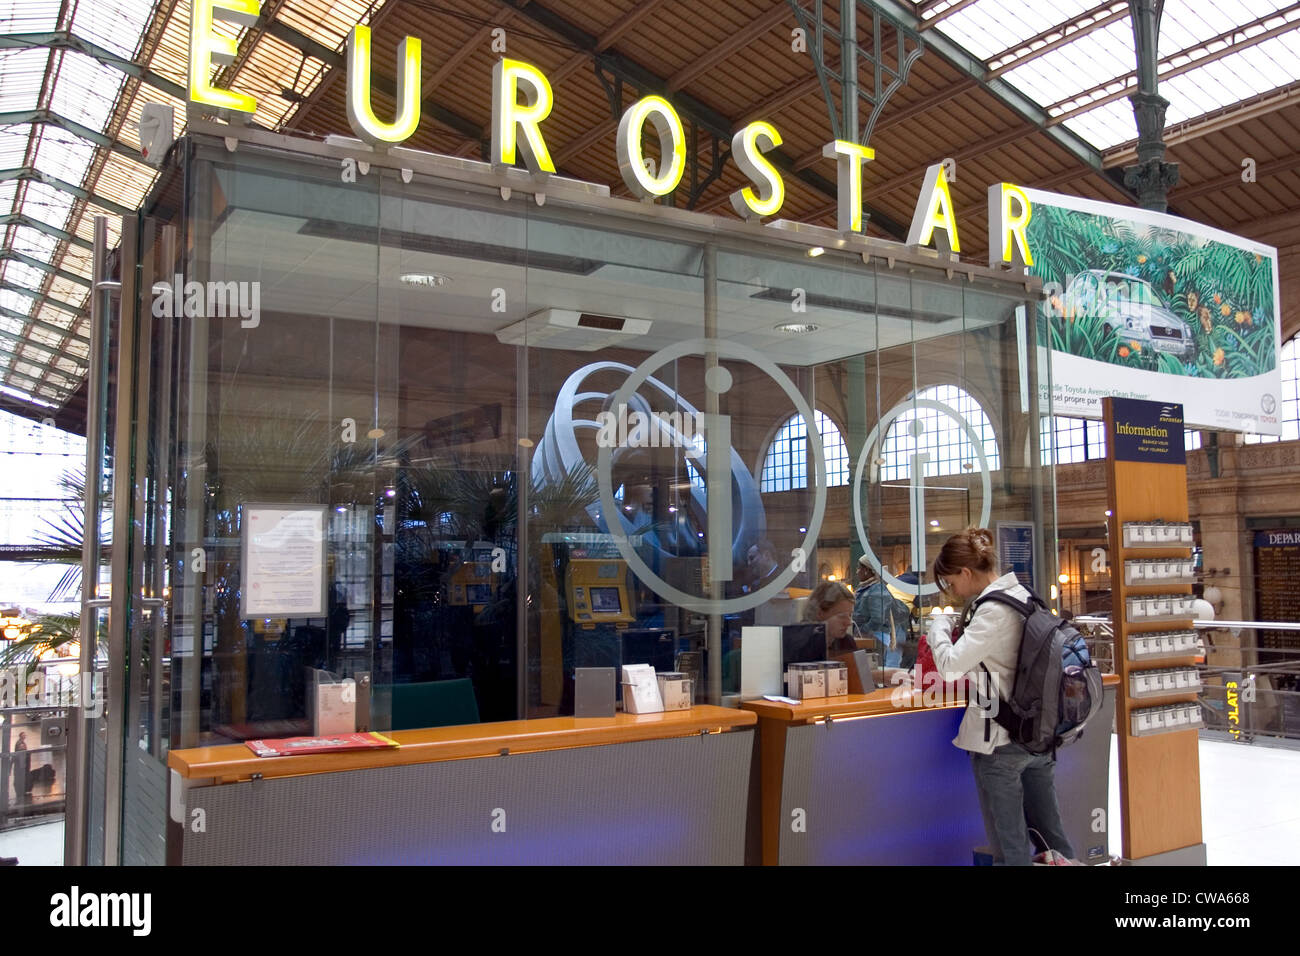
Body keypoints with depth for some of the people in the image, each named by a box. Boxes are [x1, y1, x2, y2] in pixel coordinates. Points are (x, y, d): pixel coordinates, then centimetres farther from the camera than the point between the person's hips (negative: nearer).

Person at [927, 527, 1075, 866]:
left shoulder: (993, 610, -19)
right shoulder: (1024, 596, 8)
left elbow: (950, 665, -20)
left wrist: (939, 625, -4)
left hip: (999, 740, -8)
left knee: (1010, 847, 2)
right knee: (1051, 833, 17)